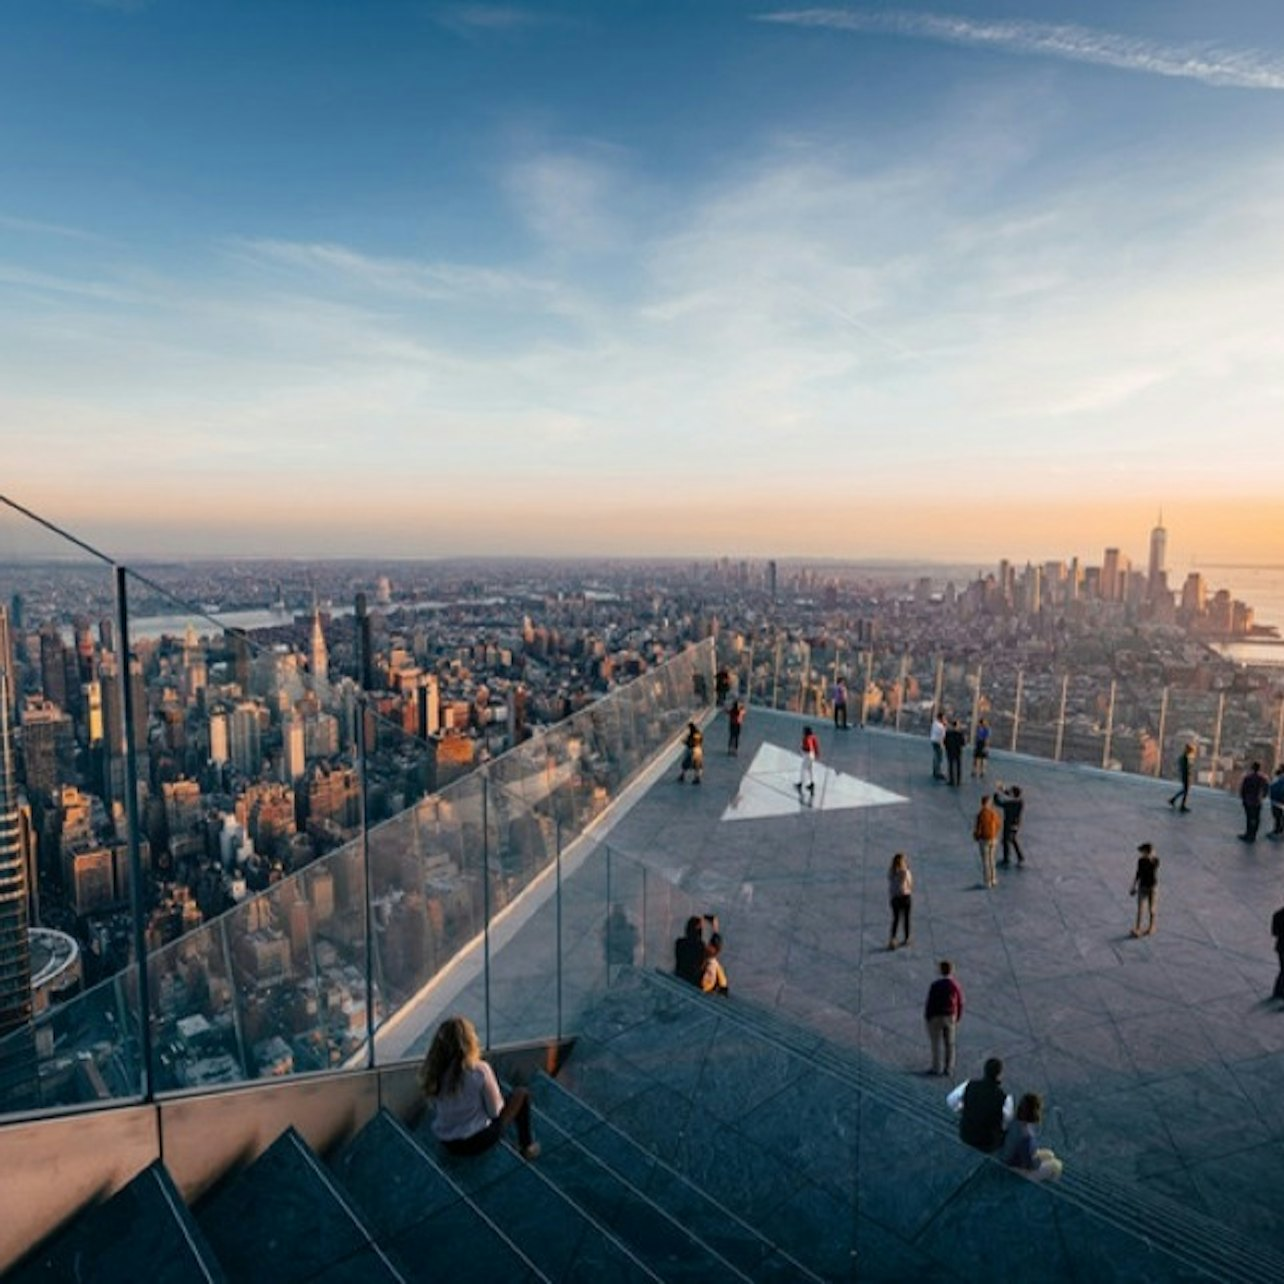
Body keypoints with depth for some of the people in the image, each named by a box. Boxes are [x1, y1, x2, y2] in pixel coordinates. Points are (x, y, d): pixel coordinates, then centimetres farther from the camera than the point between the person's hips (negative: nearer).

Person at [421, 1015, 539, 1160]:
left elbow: (436, 1104, 4)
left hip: (446, 1143, 5)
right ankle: (527, 1146, 26)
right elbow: (495, 1111, -14)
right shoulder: (479, 1070, -26)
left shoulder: (432, 1071, -13)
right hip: (478, 1141, -5)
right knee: (521, 1094, 14)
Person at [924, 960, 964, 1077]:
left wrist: (926, 1017, -2)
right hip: (951, 1017, 4)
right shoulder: (956, 985, -8)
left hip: (936, 1017, -4)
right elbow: (960, 1003, 0)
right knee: (950, 1044, 16)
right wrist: (958, 1018, 14)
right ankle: (949, 1068, 21)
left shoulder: (935, 985, -20)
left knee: (937, 1044, 8)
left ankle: (937, 1068, 14)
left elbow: (929, 1002, -15)